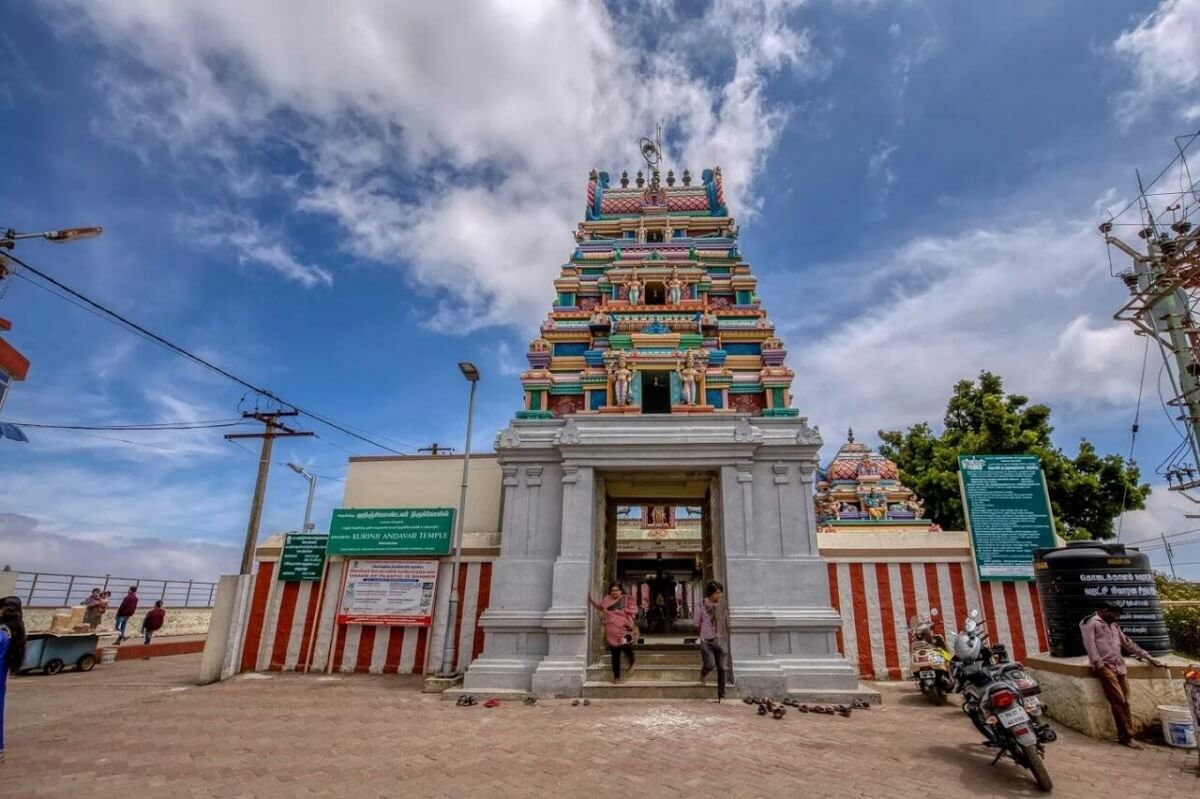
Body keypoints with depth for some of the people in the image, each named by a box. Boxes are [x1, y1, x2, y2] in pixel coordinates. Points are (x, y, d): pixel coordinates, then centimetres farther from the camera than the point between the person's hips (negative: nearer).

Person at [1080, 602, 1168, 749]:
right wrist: (1099, 665, -17)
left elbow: (1128, 643, 26)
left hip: (1119, 667, 7)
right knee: (1119, 701, -10)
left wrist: (1149, 658, 21)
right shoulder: (1091, 623, -3)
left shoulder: (1114, 626, 22)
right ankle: (1126, 736, -4)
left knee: (1124, 702, 2)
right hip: (1105, 667, -7)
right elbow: (1089, 645, -10)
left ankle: (1127, 735, 6)